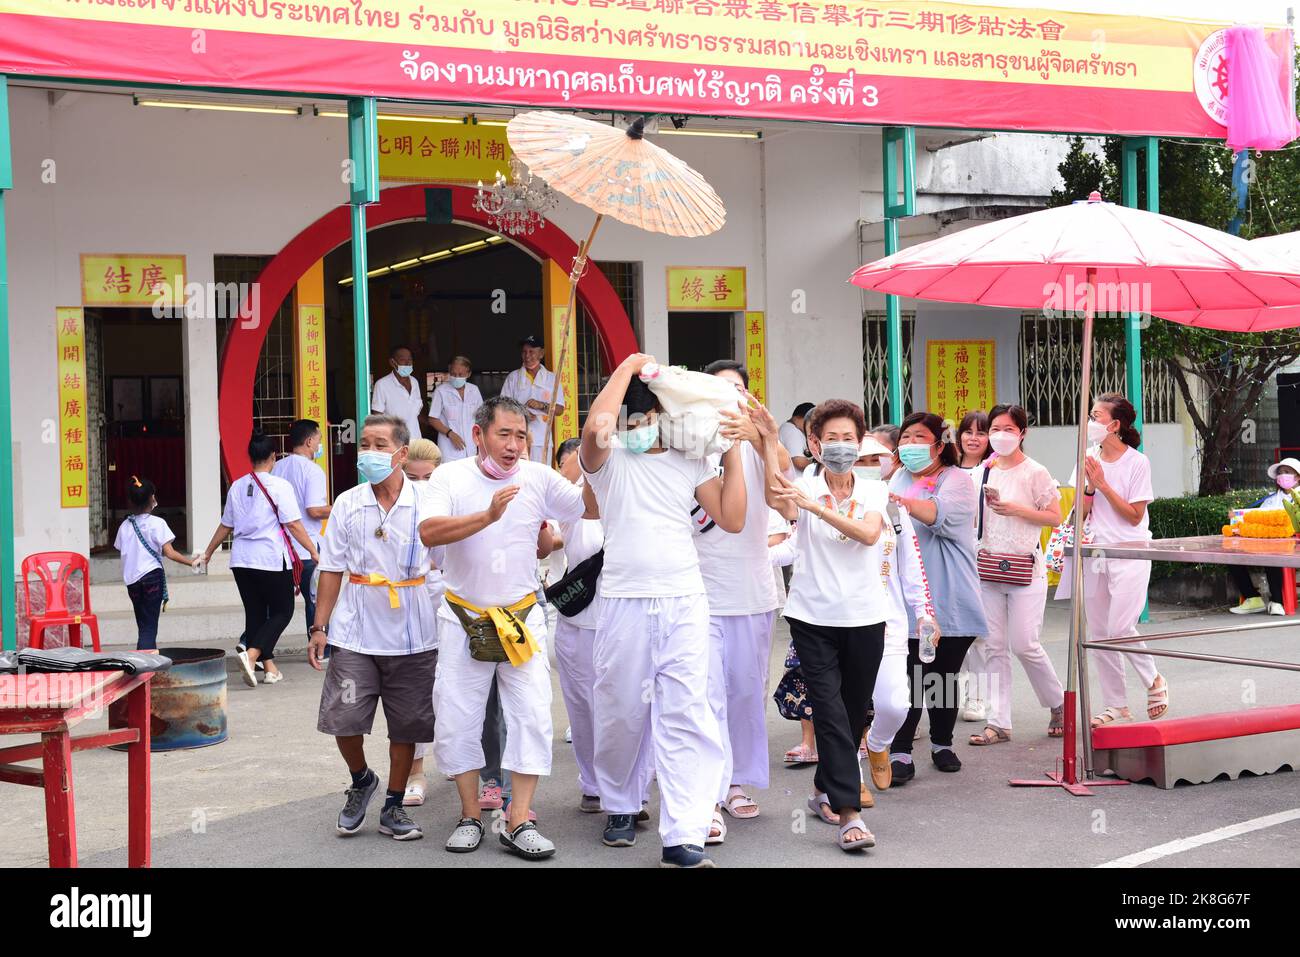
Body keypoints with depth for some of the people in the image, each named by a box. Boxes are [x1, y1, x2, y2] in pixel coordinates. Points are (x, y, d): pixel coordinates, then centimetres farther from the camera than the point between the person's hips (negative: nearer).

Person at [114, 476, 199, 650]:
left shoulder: (124, 526, 7)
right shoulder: (156, 523, -6)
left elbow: (121, 551, 9)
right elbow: (169, 552, -13)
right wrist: (192, 562, -8)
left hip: (131, 580, 5)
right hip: (152, 576, -5)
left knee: (143, 627, 13)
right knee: (149, 627, -7)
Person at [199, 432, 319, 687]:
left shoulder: (237, 487, 9)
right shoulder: (279, 486, -8)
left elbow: (225, 525, 16)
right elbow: (293, 524, -12)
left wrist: (208, 553, 30)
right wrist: (314, 551, -6)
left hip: (241, 560, 6)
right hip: (272, 560, -6)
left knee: (255, 612, 12)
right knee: (282, 611, 3)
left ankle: (269, 667, 12)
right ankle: (251, 653, -17)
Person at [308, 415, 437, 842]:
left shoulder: (426, 505, -2)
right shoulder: (347, 505, 2)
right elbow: (332, 569, 6)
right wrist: (319, 627, 1)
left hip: (412, 637, 0)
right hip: (355, 635, 1)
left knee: (406, 726, 6)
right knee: (343, 719, -5)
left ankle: (393, 807, 22)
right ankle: (361, 780, 24)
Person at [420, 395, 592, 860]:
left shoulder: (538, 478, -3)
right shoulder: (451, 477, -7)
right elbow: (429, 532, -24)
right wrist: (487, 516, -34)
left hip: (522, 617, 1)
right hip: (464, 620, -1)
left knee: (532, 716, -5)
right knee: (456, 720, 3)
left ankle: (519, 822, 3)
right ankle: (470, 816, 19)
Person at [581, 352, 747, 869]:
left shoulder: (690, 461, 11)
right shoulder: (607, 459, 3)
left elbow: (732, 520, 6)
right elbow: (595, 427, -20)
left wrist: (733, 456, 2)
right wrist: (628, 365, -10)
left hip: (684, 602, 1)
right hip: (623, 603, -1)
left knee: (685, 718, -6)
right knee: (621, 713, 9)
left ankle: (681, 838, -9)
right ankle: (620, 807, 32)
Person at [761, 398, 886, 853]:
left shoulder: (872, 493, 3)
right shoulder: (805, 489, -2)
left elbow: (869, 534, -18)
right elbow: (777, 499, -27)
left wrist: (816, 507, -28)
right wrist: (769, 442, -33)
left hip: (863, 615, 3)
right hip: (813, 616, -3)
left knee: (855, 711, 10)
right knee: (831, 710, -12)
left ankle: (824, 790, 31)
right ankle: (849, 814, -14)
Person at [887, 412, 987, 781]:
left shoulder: (956, 480, -2)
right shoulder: (898, 478, 15)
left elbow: (940, 512, -25)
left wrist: (903, 502, -40)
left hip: (948, 598, -2)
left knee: (943, 676, 7)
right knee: (907, 677, -8)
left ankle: (942, 744, 25)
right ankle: (900, 752, -7)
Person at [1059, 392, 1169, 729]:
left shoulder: (1137, 462, -7)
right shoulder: (1089, 461, 7)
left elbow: (1135, 515, -11)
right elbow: (1080, 514, 7)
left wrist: (1103, 484, -14)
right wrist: (1089, 486, -10)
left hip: (1129, 554, -6)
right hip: (1096, 553, 6)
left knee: (1120, 628, -15)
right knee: (1099, 634, 6)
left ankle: (1154, 681, 11)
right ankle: (1115, 705, 16)